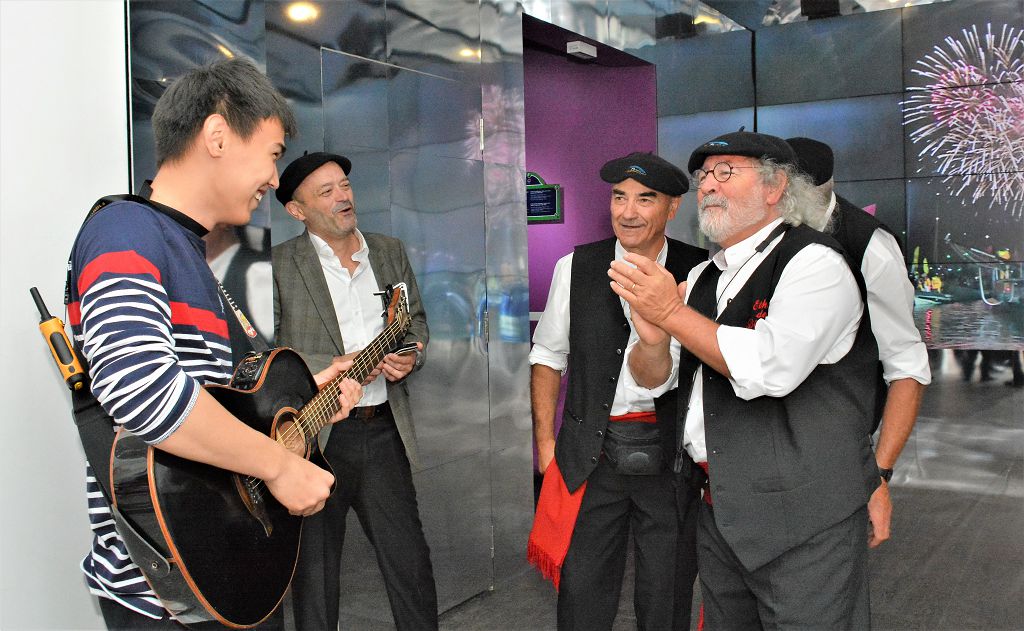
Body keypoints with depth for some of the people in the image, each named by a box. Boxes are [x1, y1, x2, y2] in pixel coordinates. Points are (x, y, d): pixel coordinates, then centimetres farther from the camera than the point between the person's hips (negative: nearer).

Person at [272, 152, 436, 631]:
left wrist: (409, 356, -2)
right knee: (315, 570, 11)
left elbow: (416, 321, 19)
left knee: (411, 563, 9)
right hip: (316, 436, -3)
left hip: (384, 430, 4)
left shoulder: (391, 252, 10)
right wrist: (335, 369, -17)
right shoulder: (278, 264, -5)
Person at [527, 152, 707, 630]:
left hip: (671, 450, -1)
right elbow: (548, 357, 9)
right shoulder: (575, 268, 2)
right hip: (591, 453, 1)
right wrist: (545, 442, 5)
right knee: (582, 592, 7)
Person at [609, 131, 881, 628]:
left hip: (802, 514, -7)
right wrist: (653, 341, -14)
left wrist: (672, 313, -19)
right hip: (718, 510, 7)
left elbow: (772, 369, -26)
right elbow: (651, 378, 9)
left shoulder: (814, 263, -11)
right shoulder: (701, 278, 12)